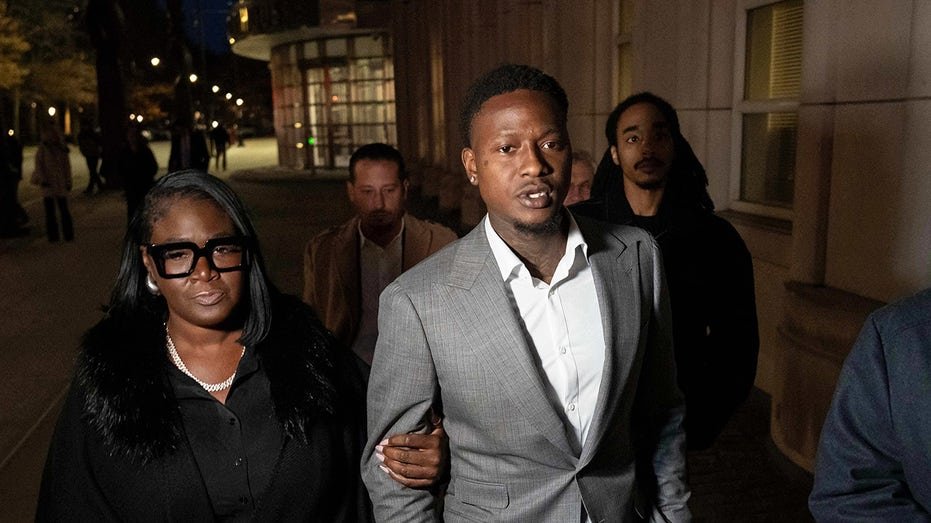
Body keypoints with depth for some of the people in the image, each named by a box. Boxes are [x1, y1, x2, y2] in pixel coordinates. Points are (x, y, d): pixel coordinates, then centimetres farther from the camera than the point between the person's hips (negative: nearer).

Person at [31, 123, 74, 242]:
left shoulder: (62, 149, 4)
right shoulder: (42, 149, 2)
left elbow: (67, 165, 7)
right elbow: (38, 165, 0)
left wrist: (68, 182, 4)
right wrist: (42, 179, -12)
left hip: (61, 183, 0)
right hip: (48, 183, 0)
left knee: (63, 209, 3)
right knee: (49, 211, 3)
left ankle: (68, 234, 10)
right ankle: (53, 235, 9)